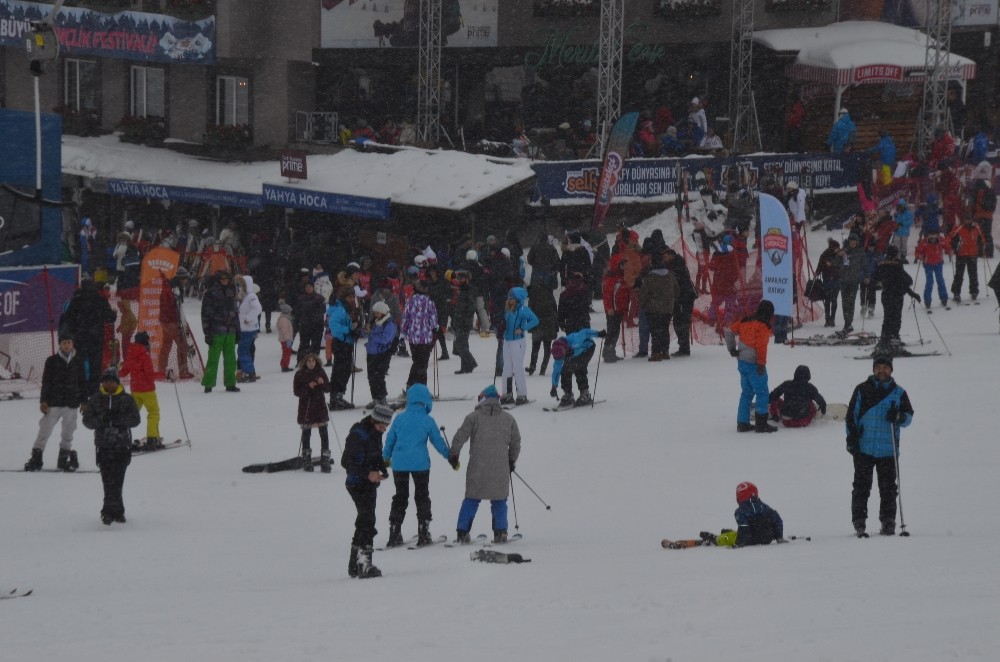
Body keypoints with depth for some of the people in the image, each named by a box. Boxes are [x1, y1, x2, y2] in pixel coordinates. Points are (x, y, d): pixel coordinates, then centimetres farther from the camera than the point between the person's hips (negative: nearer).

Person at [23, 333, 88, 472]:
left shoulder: (78, 361, 5)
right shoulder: (52, 361, -1)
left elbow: (83, 382, 11)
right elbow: (45, 382, 0)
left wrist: (84, 401, 9)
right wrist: (43, 401, -5)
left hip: (72, 403, 2)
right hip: (54, 402, -2)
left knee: (67, 433, 8)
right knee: (45, 430, -3)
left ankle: (64, 460, 19)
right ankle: (36, 459, 1)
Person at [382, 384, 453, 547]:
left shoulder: (399, 419, 2)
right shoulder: (428, 421, -5)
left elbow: (390, 440, 11)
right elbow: (438, 441, 2)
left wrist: (386, 457, 27)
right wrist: (449, 456, 17)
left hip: (399, 464, 2)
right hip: (420, 464, -2)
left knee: (400, 497, 11)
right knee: (422, 497, 7)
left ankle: (394, 534, 9)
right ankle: (423, 534, 2)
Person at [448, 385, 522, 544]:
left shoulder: (474, 417, 0)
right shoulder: (508, 419, 8)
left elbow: (460, 437, -4)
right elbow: (516, 442, 15)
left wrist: (454, 455, 7)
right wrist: (511, 461, 27)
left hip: (477, 468, -1)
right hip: (500, 469, 1)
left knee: (471, 500, 7)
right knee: (499, 501, 11)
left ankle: (462, 531, 3)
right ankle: (500, 532, 5)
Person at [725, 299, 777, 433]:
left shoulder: (746, 321, 9)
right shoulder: (763, 326, -14)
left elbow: (730, 331, 13)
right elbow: (761, 346, -20)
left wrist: (732, 349, 17)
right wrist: (761, 363, -17)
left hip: (742, 362, 8)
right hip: (754, 363, -8)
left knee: (746, 392, 16)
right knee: (762, 392, -3)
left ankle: (742, 423, 17)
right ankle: (761, 424, -6)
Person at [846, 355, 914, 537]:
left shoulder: (898, 393, 9)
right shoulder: (862, 390, 6)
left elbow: (909, 416, 10)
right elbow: (851, 416, 7)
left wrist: (898, 417, -12)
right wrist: (851, 438, -2)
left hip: (888, 449, 1)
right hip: (864, 447, -1)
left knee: (888, 488, 3)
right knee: (862, 486, -2)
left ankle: (888, 522, 10)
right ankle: (859, 523, 1)